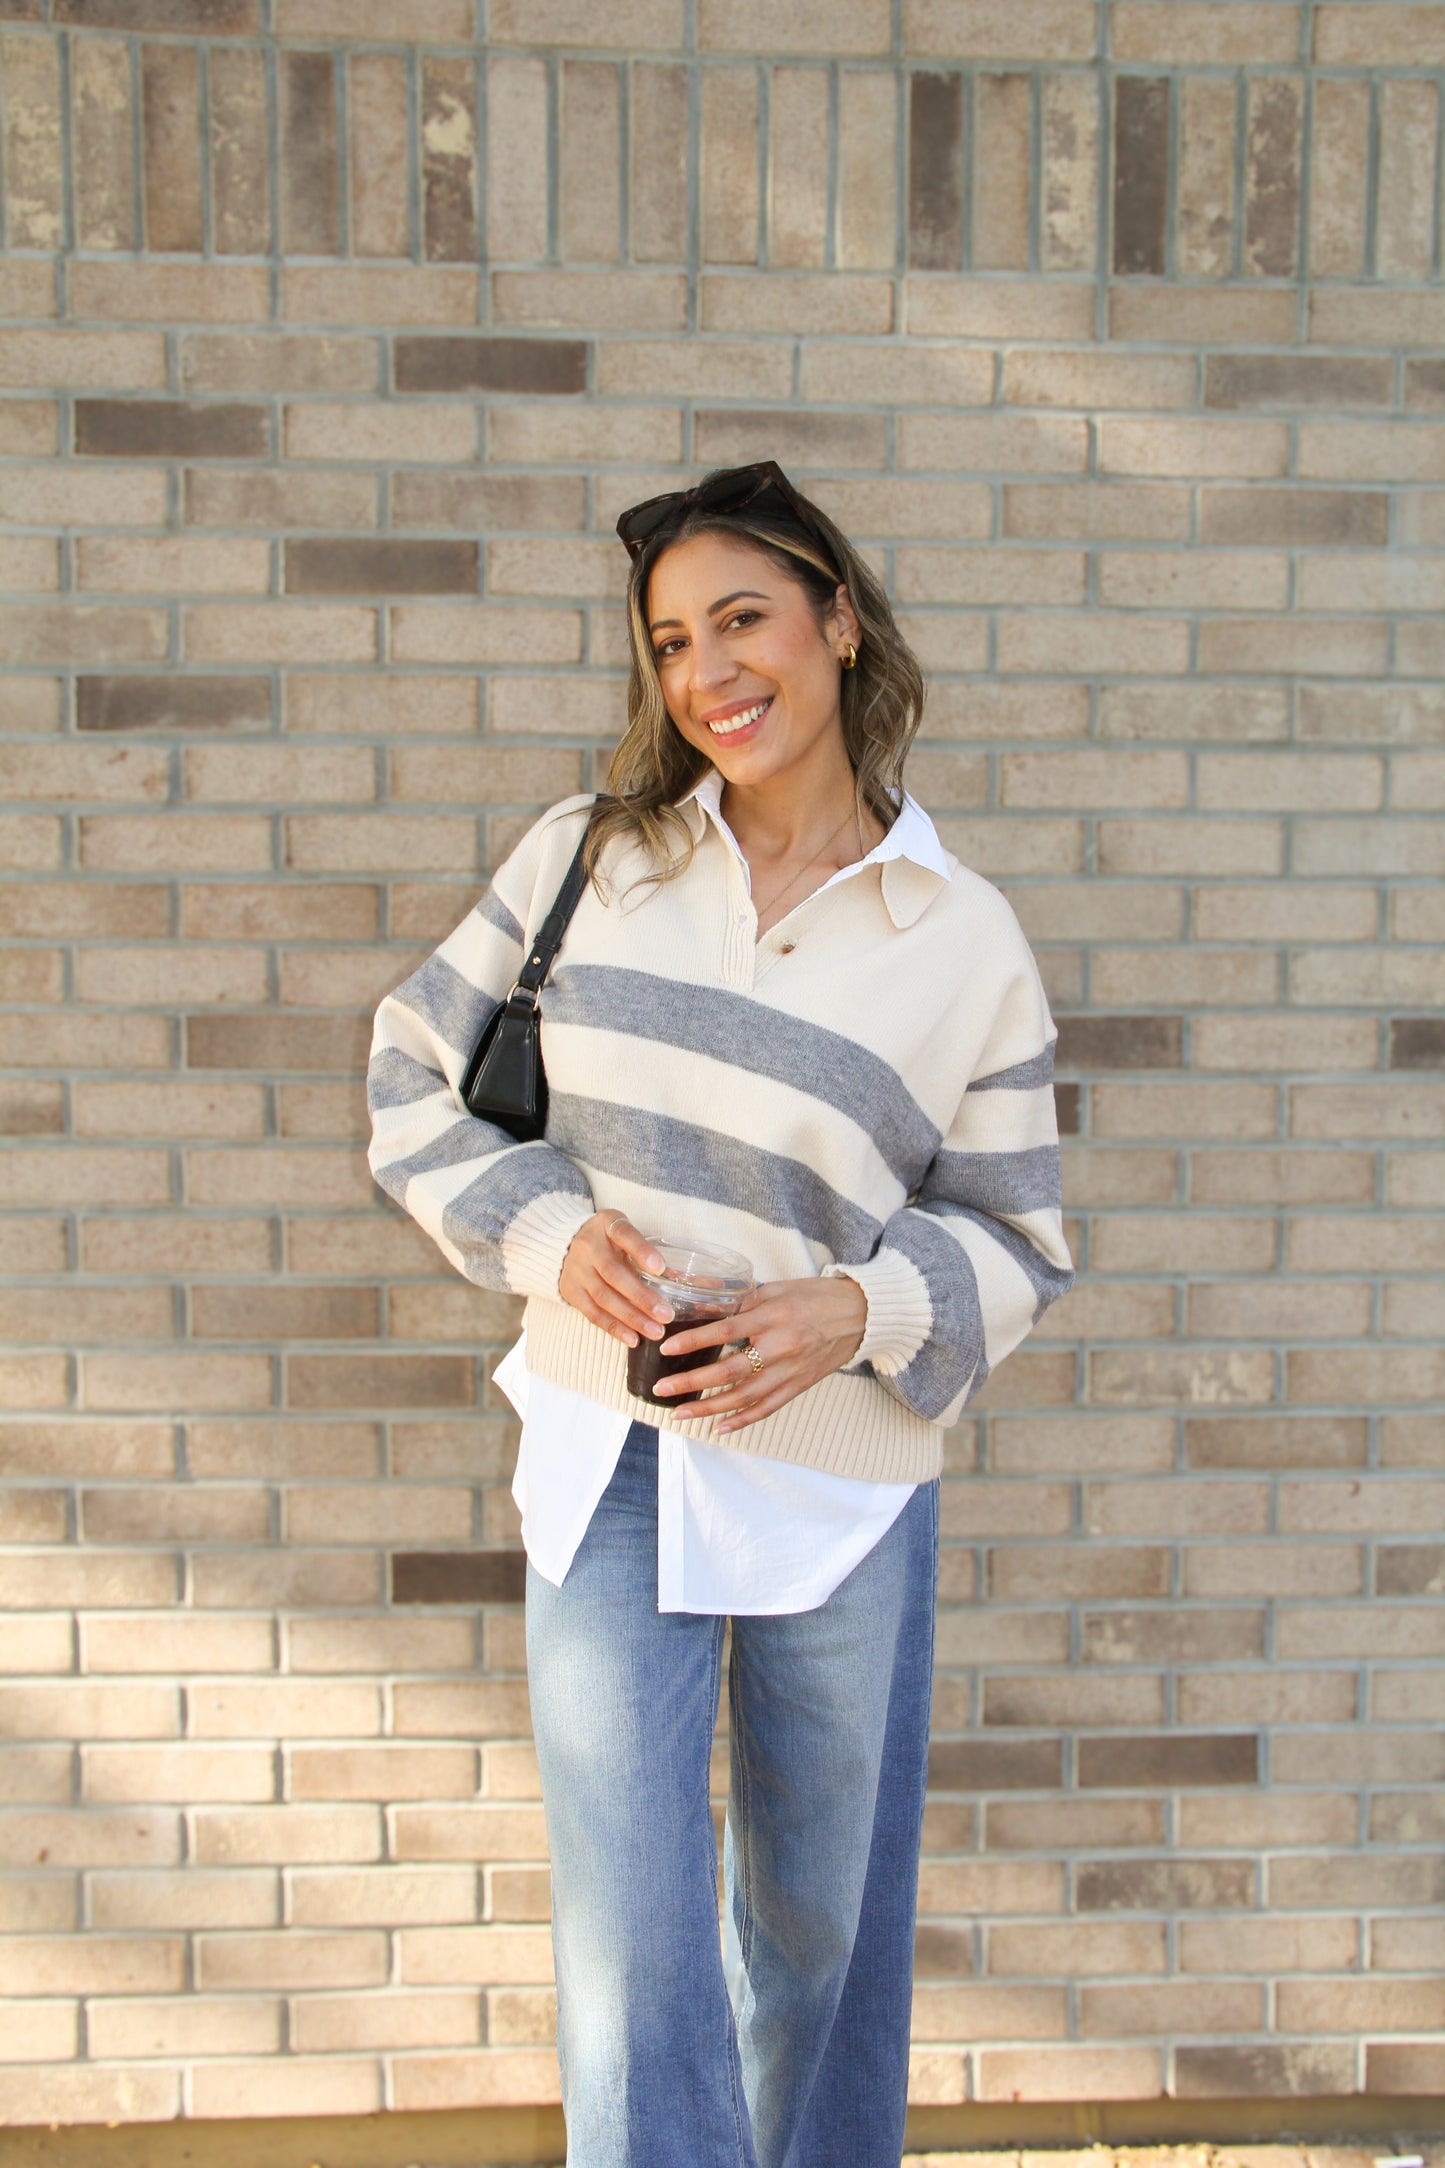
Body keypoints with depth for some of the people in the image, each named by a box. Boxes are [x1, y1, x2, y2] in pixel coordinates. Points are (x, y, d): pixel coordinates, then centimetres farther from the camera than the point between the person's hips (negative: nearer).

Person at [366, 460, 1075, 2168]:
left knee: (820, 1922, 20)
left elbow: (1017, 1244, 2)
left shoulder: (969, 944, -4)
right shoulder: (586, 855, -1)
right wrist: (549, 1227, -11)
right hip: (604, 1455, 0)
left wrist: (857, 1311, -17)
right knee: (631, 1964, 1)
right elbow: (415, 1071, 5)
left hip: (842, 1488, 0)